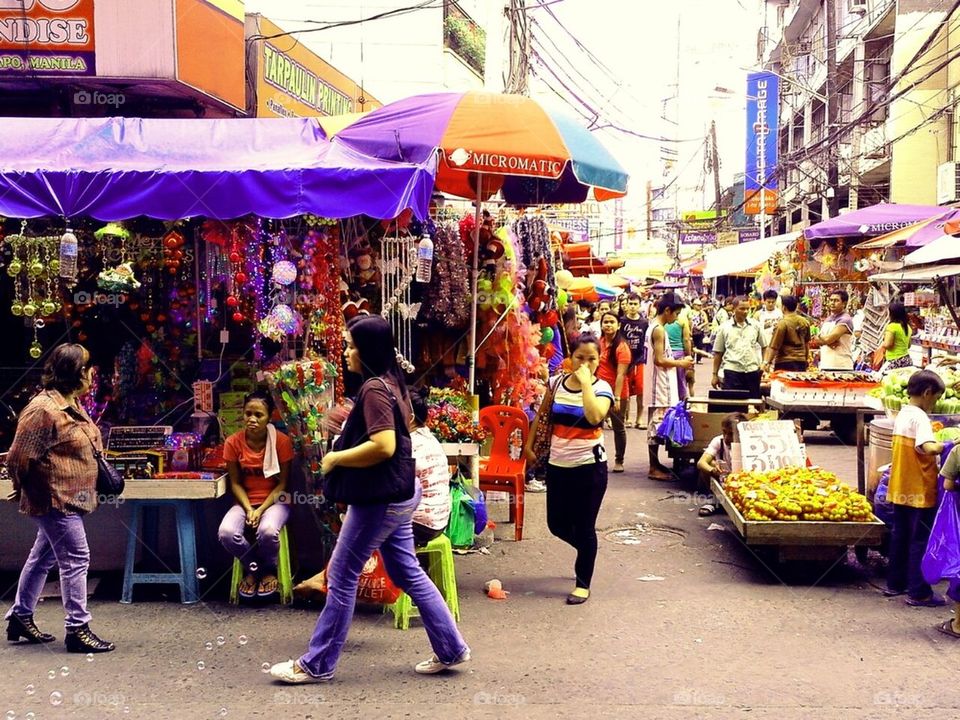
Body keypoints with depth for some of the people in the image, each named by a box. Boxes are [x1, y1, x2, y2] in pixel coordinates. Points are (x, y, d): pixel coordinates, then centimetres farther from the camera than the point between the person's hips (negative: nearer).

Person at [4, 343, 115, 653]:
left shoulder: (73, 403, 10)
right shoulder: (43, 410, -21)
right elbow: (18, 458, -18)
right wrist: (25, 489, -3)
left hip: (70, 497, 10)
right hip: (56, 499, -10)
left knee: (43, 556, 18)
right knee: (75, 558, -7)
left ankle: (20, 617, 30)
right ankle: (77, 629, -1)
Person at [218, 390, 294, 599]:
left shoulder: (281, 441, -11)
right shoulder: (233, 442, -5)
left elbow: (282, 483, -6)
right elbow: (235, 483, 0)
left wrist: (261, 510, -17)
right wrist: (249, 509, -16)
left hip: (275, 500, -2)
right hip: (245, 501, 2)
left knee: (267, 531, -36)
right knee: (226, 533, -28)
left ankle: (269, 570, 1)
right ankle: (253, 568, 4)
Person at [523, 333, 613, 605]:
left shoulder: (601, 388, -9)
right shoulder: (557, 383, 2)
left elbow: (595, 416, -30)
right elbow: (542, 415, 15)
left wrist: (585, 382, -25)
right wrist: (529, 444, 14)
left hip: (589, 467, -4)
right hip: (558, 465, 4)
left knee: (584, 527, 2)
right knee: (557, 524, 12)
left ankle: (582, 584, 18)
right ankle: (586, 550, 44)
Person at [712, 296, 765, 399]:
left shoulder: (755, 325, 7)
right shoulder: (724, 328, 3)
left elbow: (763, 347, 13)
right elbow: (718, 353, 6)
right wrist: (715, 375, 5)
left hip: (752, 370, 2)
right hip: (732, 371, -2)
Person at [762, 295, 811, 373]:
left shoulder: (783, 323, -13)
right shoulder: (805, 322, 6)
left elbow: (774, 346, -15)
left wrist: (766, 362, -11)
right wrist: (806, 358, 29)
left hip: (785, 362, -6)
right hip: (801, 362, 6)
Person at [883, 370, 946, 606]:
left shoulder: (902, 415, 9)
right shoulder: (920, 417, -18)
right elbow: (928, 448, -33)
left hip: (900, 488, 8)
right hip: (920, 489, -8)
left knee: (900, 536, 17)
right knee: (921, 541, -1)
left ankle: (895, 583, 26)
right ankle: (918, 593, 3)